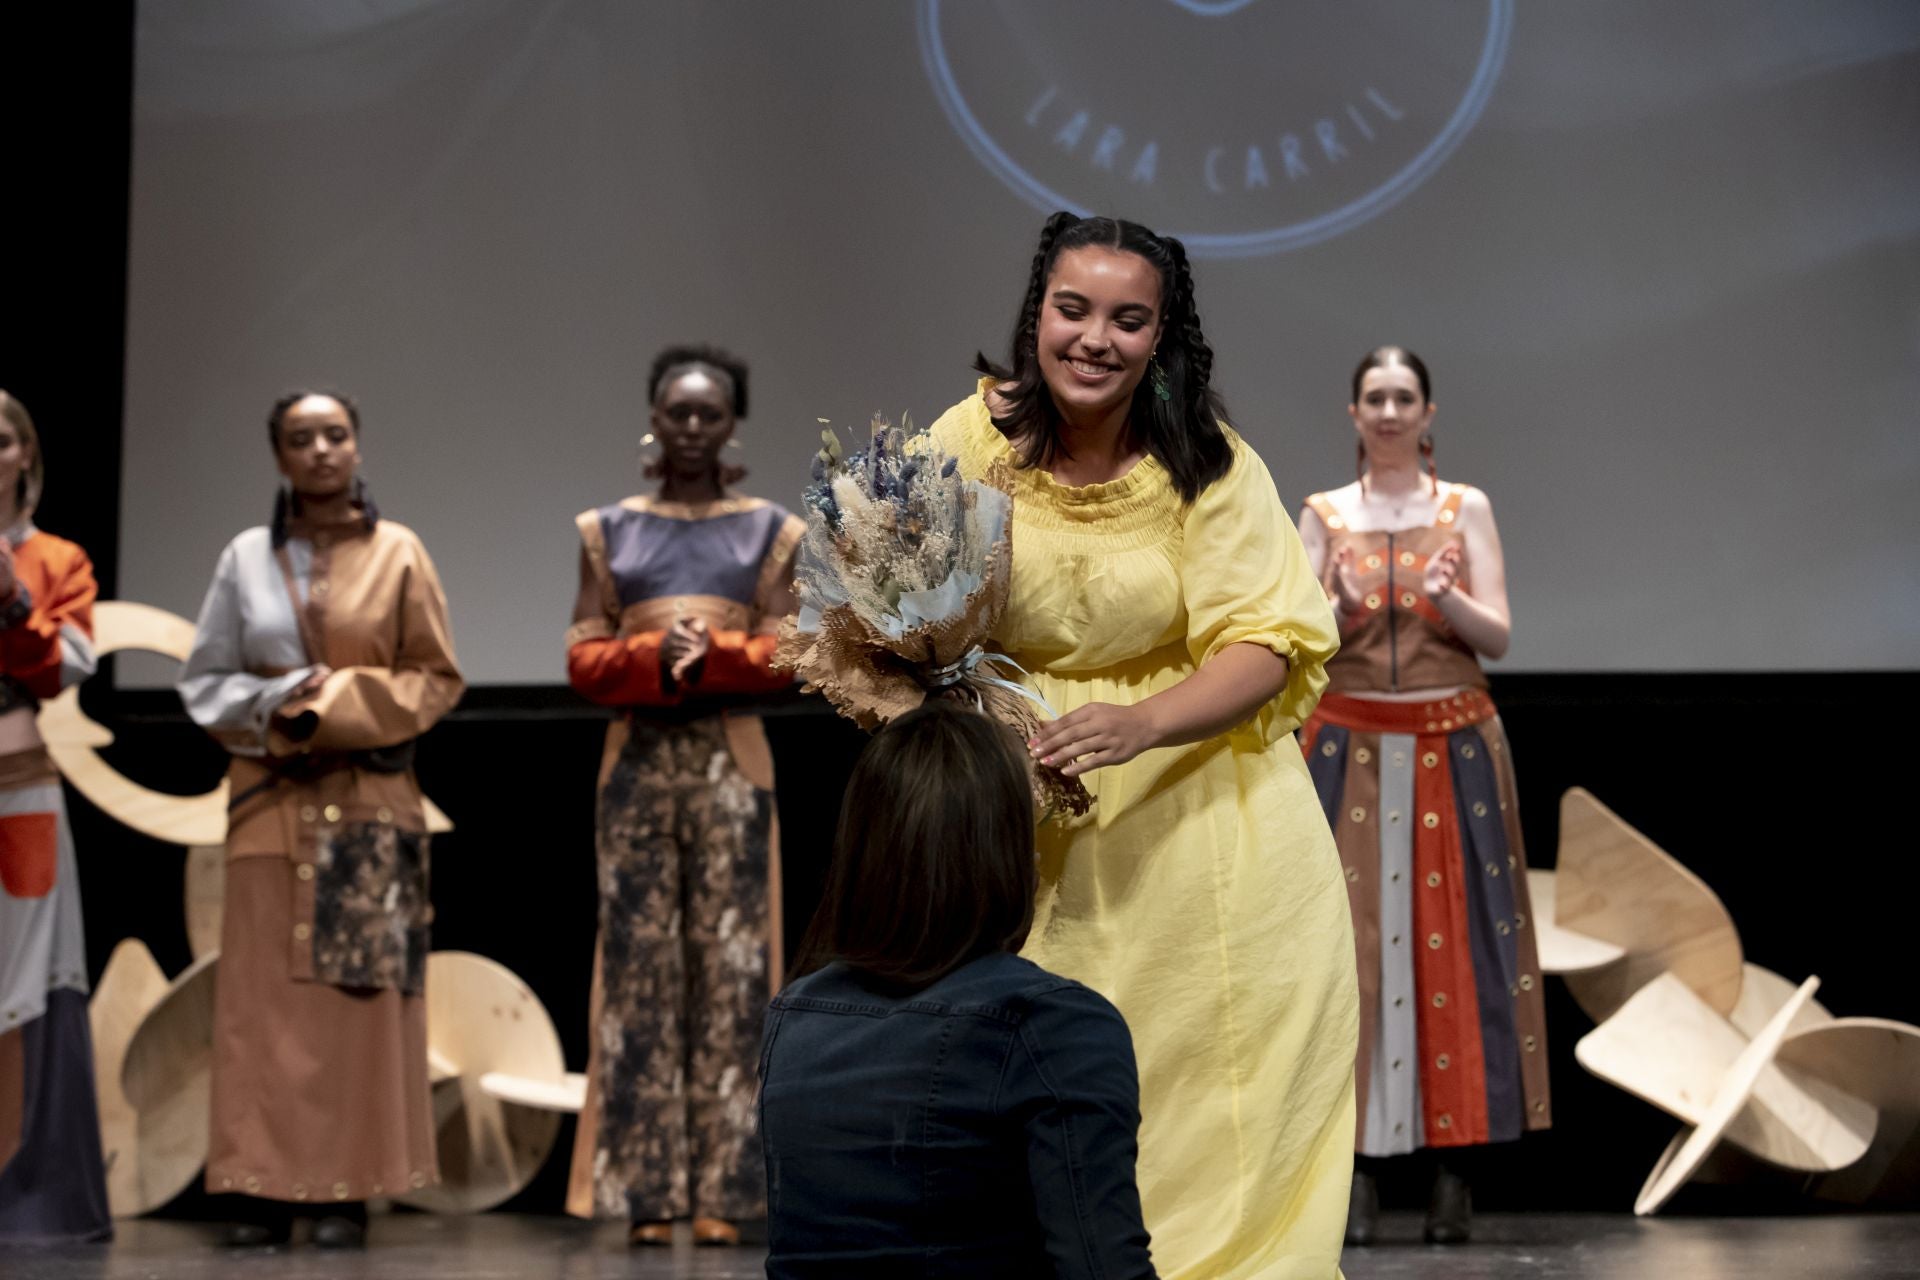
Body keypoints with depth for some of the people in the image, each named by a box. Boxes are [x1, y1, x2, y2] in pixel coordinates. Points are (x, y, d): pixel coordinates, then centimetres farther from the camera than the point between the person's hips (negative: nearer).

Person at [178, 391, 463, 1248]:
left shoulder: (397, 553, 4)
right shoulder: (245, 558, 8)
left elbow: (436, 678, 2)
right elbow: (204, 681, 9)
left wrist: (340, 709, -10)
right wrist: (279, 701, -8)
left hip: (370, 800, -1)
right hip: (272, 797, 1)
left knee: (361, 988, -4)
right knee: (263, 993, -3)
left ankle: (347, 1190, -1)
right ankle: (261, 1187, 0)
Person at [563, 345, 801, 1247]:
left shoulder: (770, 532, 8)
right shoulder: (609, 531, 10)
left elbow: (785, 654, 0)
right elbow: (585, 660, 3)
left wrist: (711, 653, -18)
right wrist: (656, 654, -16)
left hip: (733, 765, -1)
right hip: (639, 763, 1)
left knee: (729, 964, -4)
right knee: (639, 963, -3)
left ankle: (720, 1193, -1)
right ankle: (646, 1193, 0)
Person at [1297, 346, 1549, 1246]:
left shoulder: (1466, 508, 6)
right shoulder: (1325, 515, 7)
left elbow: (1498, 637, 0)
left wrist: (1447, 599, -19)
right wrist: (1341, 608, -18)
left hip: (1453, 748, 0)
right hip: (1351, 749, 0)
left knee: (1454, 942, -3)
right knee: (1351, 938, -4)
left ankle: (1453, 1163, 0)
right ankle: (1356, 1164, -2)